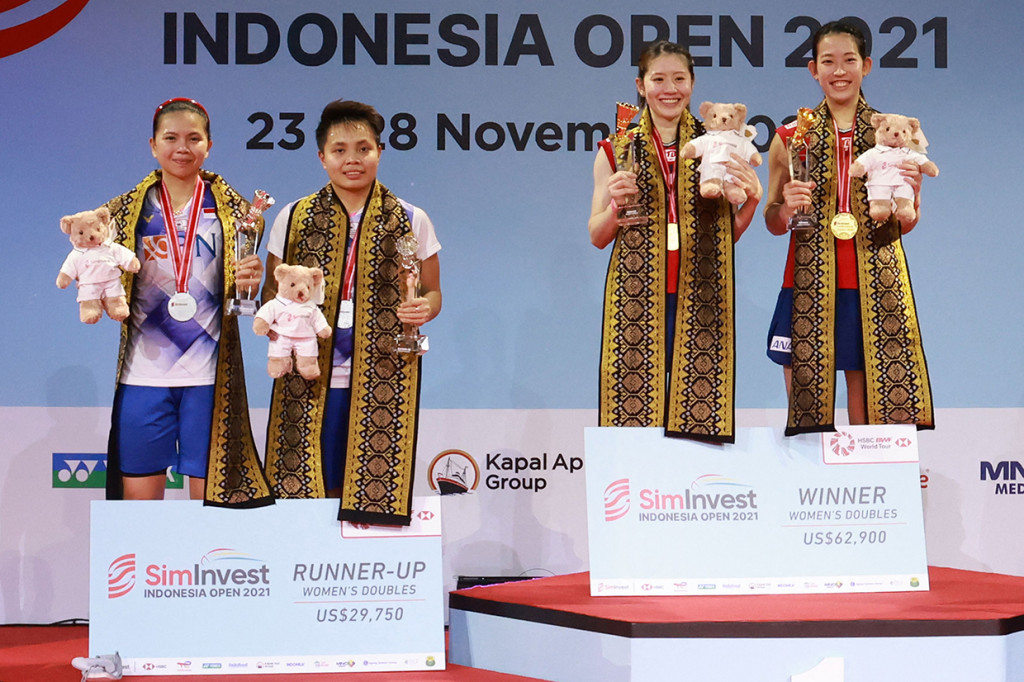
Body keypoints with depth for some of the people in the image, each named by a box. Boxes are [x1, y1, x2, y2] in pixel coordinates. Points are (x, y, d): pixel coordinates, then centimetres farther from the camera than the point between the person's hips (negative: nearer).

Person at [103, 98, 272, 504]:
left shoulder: (229, 208, 6)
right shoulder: (128, 210, 7)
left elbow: (242, 287, 6)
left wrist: (249, 282, -16)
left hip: (209, 373, -1)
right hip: (144, 371, 1)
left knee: (209, 492, 4)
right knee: (139, 495, 4)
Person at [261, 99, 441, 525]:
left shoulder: (410, 221, 7)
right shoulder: (294, 218, 9)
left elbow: (432, 291, 13)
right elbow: (272, 290, 14)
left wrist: (424, 308, -10)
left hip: (382, 382, -1)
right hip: (309, 381, 1)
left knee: (376, 494, -4)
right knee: (302, 496, -2)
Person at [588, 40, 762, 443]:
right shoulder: (617, 151, 8)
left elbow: (728, 235, 13)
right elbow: (597, 237, 10)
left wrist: (752, 200, -4)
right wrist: (616, 204, -9)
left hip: (699, 298, 1)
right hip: (636, 297, 0)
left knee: (700, 403, -5)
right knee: (634, 397, -5)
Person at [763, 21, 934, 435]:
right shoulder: (792, 138, 6)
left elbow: (903, 226, 12)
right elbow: (774, 224, 12)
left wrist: (910, 195, -8)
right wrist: (788, 207, -9)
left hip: (875, 287, 0)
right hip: (808, 287, 0)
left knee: (871, 407, -1)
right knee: (805, 400, -1)